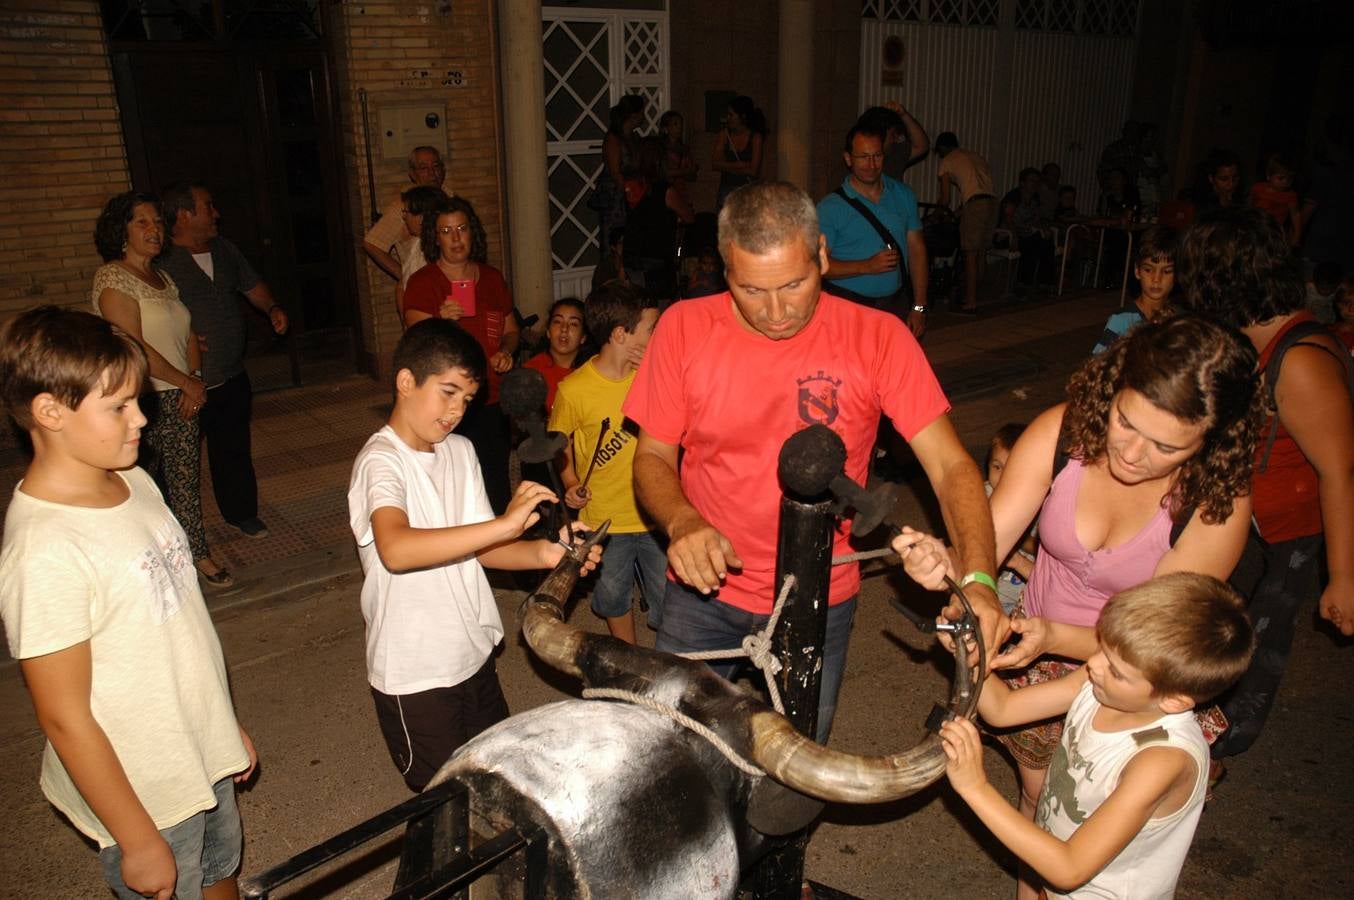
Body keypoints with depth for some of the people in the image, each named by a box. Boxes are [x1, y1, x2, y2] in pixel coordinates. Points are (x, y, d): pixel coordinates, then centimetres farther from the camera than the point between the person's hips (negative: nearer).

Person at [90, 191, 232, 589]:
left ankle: (199, 555, 19)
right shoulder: (112, 278, -10)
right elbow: (133, 347, -17)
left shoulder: (163, 277, 15)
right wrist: (186, 381, -11)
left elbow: (187, 335, 16)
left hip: (180, 397, 7)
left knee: (186, 480, 11)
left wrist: (195, 381, 0)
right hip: (142, 400, -7)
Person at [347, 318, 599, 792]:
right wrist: (505, 523, -44)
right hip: (415, 676, -7)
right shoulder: (381, 461, -20)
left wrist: (543, 553, -14)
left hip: (473, 655, 7)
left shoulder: (460, 451, 5)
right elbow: (396, 549, -39)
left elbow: (477, 546, 4)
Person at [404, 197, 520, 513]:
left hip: (491, 402, 4)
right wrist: (440, 320, -29)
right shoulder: (422, 282, -3)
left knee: (496, 485, 4)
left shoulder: (492, 278, 11)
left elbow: (511, 330, 20)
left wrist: (506, 351, -2)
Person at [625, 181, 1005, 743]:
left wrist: (979, 578, -30)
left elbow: (950, 466, -14)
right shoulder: (685, 328, -9)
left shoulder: (876, 338, -13)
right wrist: (682, 522, -24)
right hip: (703, 593, 1)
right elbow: (653, 456, -3)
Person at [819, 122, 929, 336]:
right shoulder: (830, 207, -5)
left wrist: (919, 307, 4)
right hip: (849, 307, -3)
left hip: (896, 303, 4)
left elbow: (916, 249, 9)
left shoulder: (903, 195, 8)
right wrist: (867, 266, -20)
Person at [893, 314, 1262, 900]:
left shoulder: (1219, 504, -27)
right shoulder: (1063, 431, -24)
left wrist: (1057, 637, -40)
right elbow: (987, 541, -24)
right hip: (1039, 655, 2)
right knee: (1038, 795, 22)